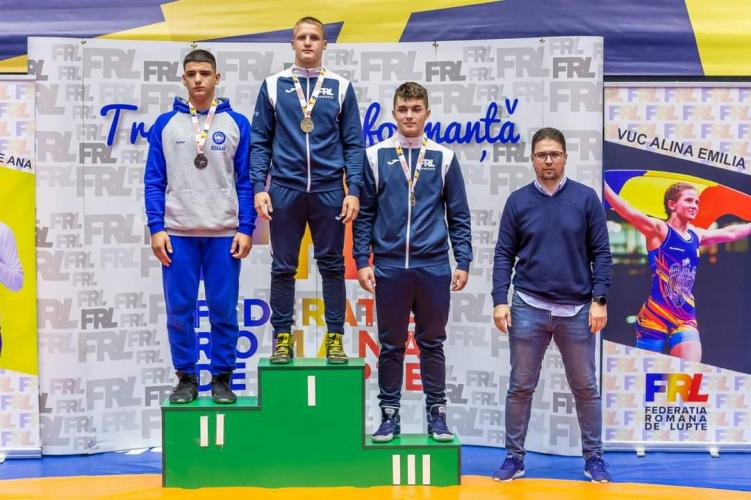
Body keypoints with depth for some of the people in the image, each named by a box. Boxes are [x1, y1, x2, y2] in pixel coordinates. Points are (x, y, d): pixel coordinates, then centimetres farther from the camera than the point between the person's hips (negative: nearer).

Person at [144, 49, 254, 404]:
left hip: (224, 233, 0)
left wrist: (246, 229, -4)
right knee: (179, 310, 4)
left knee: (224, 309, 3)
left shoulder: (237, 124, 4)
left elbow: (246, 181, 4)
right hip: (178, 233, 1)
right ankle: (186, 378, 16)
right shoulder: (165, 124, 6)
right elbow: (154, 181, 5)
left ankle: (222, 378, 15)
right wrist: (156, 228, -4)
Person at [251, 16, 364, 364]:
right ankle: (282, 336, 14)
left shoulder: (340, 87, 5)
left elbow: (353, 143, 4)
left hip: (328, 190, 0)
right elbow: (260, 141, 6)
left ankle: (335, 337, 13)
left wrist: (354, 190, -5)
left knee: (332, 266, 5)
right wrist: (259, 187, -4)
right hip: (285, 189, 0)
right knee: (283, 267, 5)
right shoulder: (273, 86, 6)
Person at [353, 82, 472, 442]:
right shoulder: (375, 156, 4)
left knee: (432, 343, 8)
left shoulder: (444, 158, 5)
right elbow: (364, 214, 5)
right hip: (389, 267, 0)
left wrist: (463, 263, 0)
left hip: (434, 267, 0)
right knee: (391, 345, 8)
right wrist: (362, 261, -2)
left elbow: (459, 216, 6)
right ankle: (390, 414, 18)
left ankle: (437, 413, 18)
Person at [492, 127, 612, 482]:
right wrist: (500, 301, -5)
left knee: (585, 388, 9)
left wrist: (599, 300, -6)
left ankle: (593, 457, 21)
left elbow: (601, 253, 1)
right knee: (521, 387, 7)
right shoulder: (518, 201, 3)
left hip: (577, 310, 0)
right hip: (528, 309, 1)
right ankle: (514, 457, 18)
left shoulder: (586, 199, 0)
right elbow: (504, 255, 3)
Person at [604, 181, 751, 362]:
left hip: (685, 319, 6)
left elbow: (730, 232, 29)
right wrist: (603, 185, -36)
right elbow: (629, 213, -23)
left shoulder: (696, 235, 14)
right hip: (654, 316, -6)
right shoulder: (658, 230, -7)